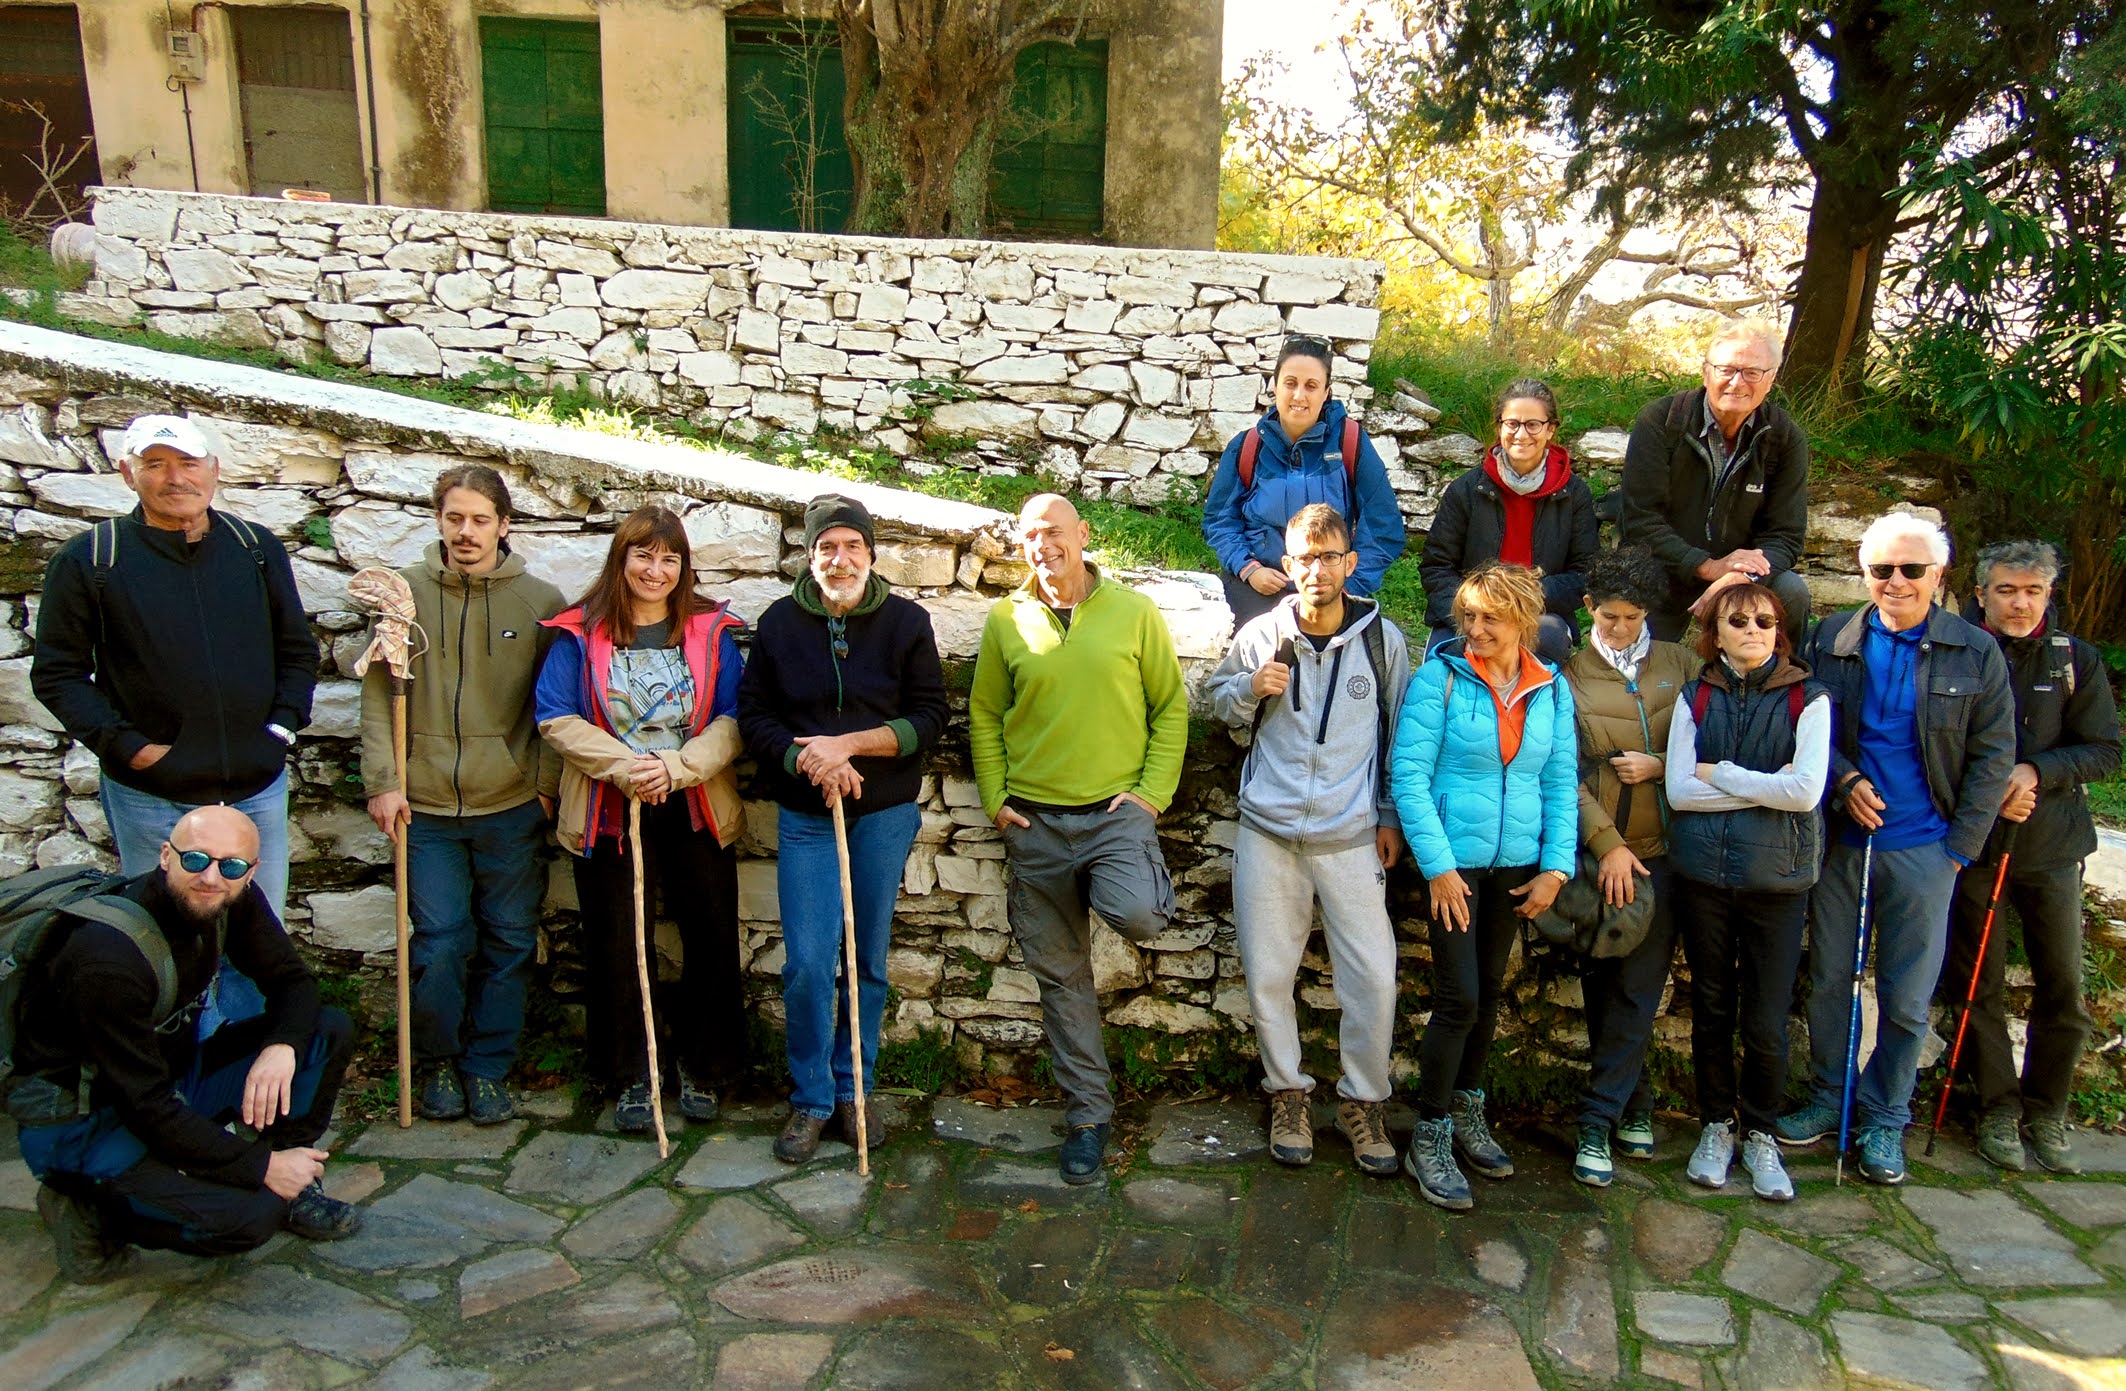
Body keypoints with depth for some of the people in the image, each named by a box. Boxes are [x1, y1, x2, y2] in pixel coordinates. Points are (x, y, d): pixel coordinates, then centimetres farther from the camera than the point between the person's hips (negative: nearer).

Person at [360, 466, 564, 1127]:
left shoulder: (540, 601, 1)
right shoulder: (405, 593, 2)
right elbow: (379, 693, 3)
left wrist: (547, 785, -3)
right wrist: (383, 780, -4)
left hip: (512, 806, 0)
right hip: (426, 806, 0)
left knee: (509, 943, 8)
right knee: (440, 943, 1)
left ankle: (487, 1067, 24)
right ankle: (435, 1062, 24)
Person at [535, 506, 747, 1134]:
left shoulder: (711, 631, 1)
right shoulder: (580, 634, -1)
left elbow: (732, 720, -4)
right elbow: (556, 719, -7)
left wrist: (677, 766, -18)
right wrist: (626, 767, -18)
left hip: (695, 812, 1)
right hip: (608, 816, 0)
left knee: (713, 940, 4)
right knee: (616, 948, 8)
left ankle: (702, 1069, 23)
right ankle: (632, 1076, 24)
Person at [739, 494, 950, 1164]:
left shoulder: (906, 620, -1)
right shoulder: (779, 623, 1)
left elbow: (930, 716, -5)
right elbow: (754, 716, 0)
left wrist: (848, 744, -16)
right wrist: (811, 762, -17)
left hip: (885, 814, 0)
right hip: (804, 815, 0)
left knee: (869, 960, 10)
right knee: (807, 964, -4)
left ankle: (852, 1089, 26)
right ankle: (811, 1100, 14)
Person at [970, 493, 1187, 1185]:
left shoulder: (1134, 611, 0)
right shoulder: (1005, 620, 4)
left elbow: (1171, 706, 3)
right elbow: (984, 716, 11)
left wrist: (1152, 791, -6)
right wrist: (994, 798, 1)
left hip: (1117, 809, -2)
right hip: (1034, 818, 2)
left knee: (1136, 916, -29)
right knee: (1060, 973, 7)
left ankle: (1142, 885, 9)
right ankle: (1088, 1113, 22)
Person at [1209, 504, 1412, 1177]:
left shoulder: (1383, 639, 0)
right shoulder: (1261, 637, 0)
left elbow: (1401, 733, 9)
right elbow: (1219, 700, 14)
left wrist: (1391, 817, 7)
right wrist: (1250, 688, -9)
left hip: (1351, 836, -1)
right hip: (1268, 831, 1)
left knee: (1373, 978, -2)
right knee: (1266, 976, 6)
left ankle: (1362, 1101, 19)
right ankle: (1288, 1092, 27)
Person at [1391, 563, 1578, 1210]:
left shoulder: (1552, 690, 4)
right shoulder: (1440, 677, -9)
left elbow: (1561, 783, 7)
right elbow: (1409, 774, -12)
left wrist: (1556, 866, -2)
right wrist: (1438, 865, -14)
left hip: (1516, 864, 5)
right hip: (1453, 860, -4)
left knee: (1488, 990, 15)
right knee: (1459, 997, -6)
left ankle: (1466, 1110, 34)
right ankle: (1429, 1136, 9)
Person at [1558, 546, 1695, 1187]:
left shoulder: (1679, 664, 7)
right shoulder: (1568, 673, 1)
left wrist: (1660, 766, -9)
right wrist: (1607, 844, -12)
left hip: (1661, 851, 1)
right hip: (1599, 852, -1)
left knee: (1637, 990, -1)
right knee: (1602, 985, 5)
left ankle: (1597, 1122, 8)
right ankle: (1634, 1101, 22)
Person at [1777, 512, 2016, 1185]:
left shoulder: (1977, 652, -1)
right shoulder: (1831, 639, 1)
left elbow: (1993, 757, 1)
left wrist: (1960, 847, -4)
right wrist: (1844, 780, -11)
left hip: (1923, 851, -1)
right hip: (1840, 841, 2)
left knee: (1906, 998, 6)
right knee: (1829, 979, 11)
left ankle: (1885, 1119, 23)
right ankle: (1827, 1098, 28)